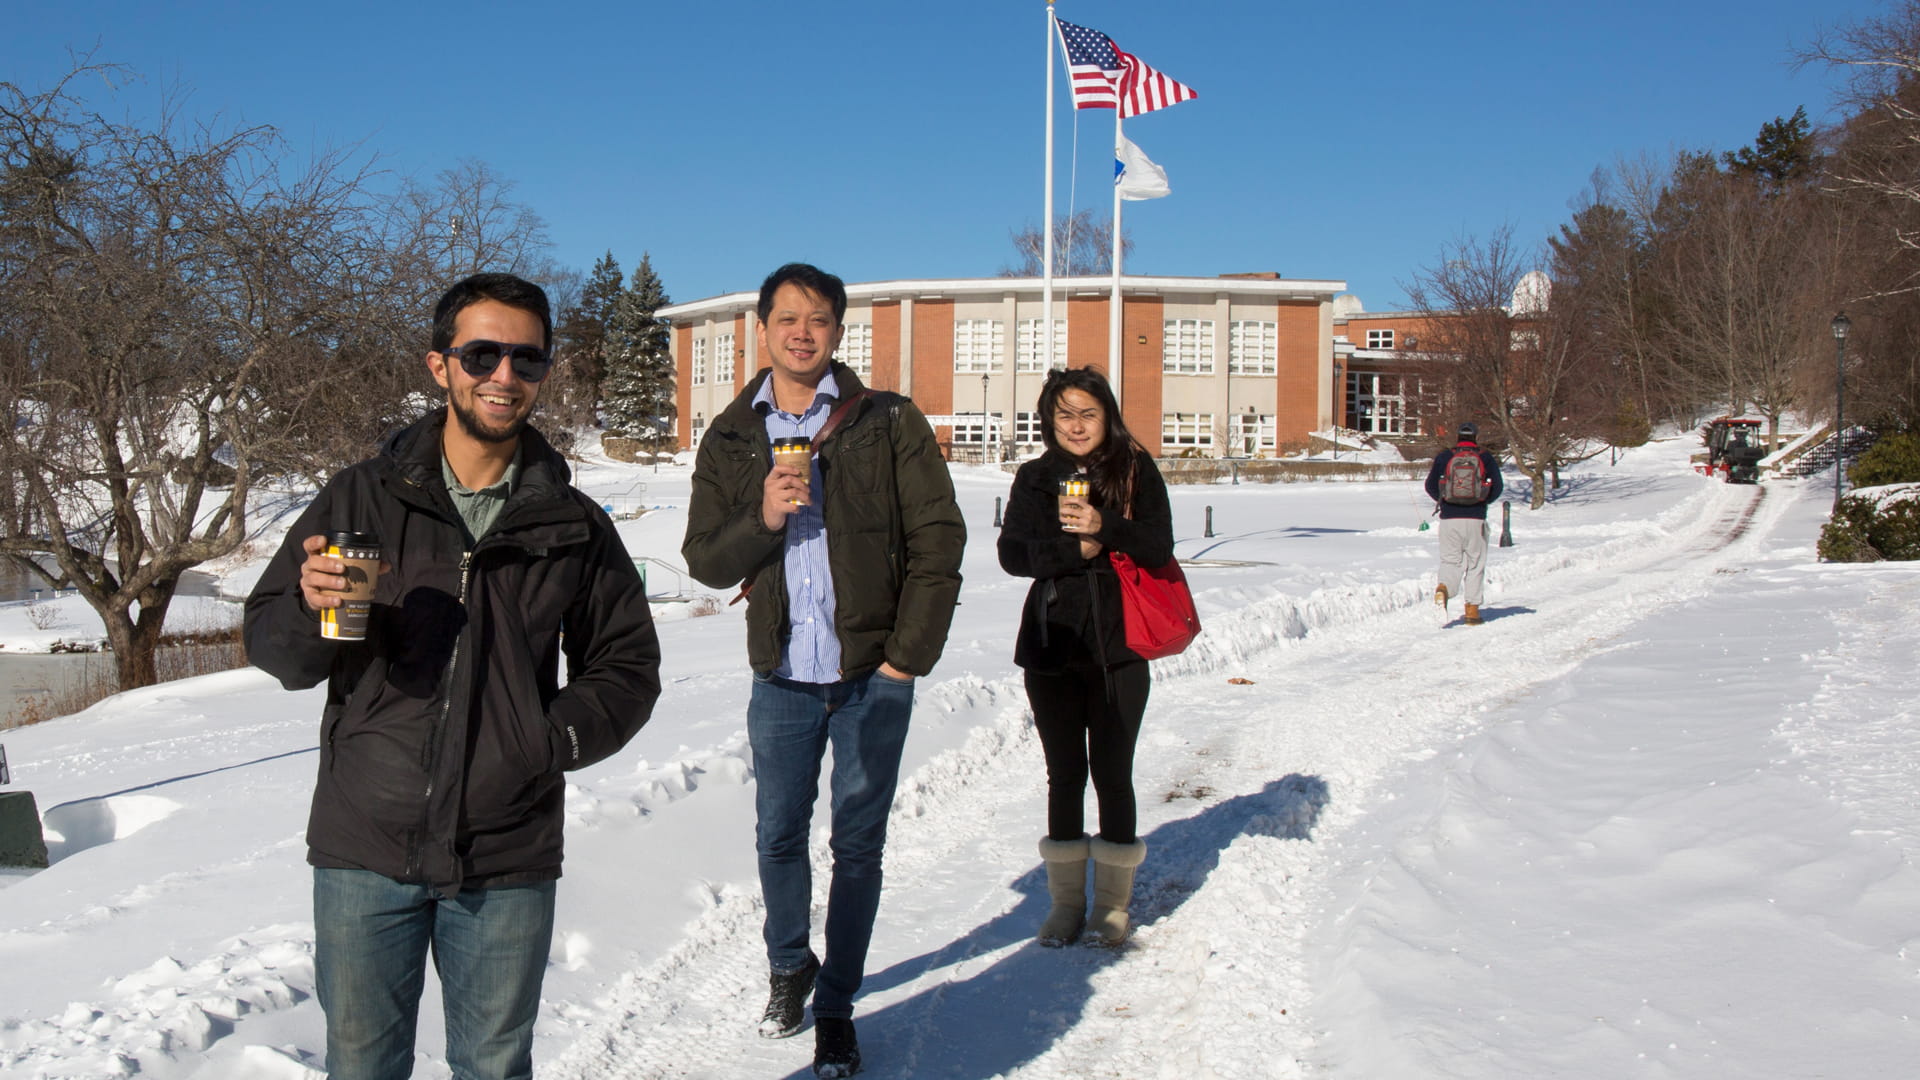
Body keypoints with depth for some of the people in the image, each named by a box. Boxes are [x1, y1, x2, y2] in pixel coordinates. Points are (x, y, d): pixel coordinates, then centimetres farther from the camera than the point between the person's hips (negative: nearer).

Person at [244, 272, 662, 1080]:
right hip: (365, 851, 0)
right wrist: (312, 606, -18)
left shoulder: (573, 526, 3)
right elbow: (270, 644, 4)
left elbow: (627, 666, 10)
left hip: (508, 862, 1)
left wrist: (552, 742, -6)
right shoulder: (362, 498, 1)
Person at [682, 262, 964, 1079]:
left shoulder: (889, 423, -2)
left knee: (857, 847, 6)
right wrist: (762, 519, -17)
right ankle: (788, 967, 38)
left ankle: (836, 1008, 22)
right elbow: (705, 560, 3)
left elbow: (939, 539, -3)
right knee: (779, 838, 12)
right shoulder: (730, 440, 6)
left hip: (872, 678, -2)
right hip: (782, 679, 2)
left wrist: (909, 655, -8)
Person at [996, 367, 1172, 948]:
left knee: (1112, 773, 5)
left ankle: (1112, 903, 18)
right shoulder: (1034, 478, 5)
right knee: (1065, 774, 9)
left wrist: (1103, 527, -23)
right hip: (1052, 644, 2)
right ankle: (1066, 900, 21)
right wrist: (1074, 549, -18)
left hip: (1118, 646, -1)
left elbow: (1158, 546, -8)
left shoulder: (1137, 470, 2)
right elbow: (1012, 553, -5)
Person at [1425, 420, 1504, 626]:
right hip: (1476, 519, -1)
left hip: (1449, 518, 1)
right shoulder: (1486, 458, 4)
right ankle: (1472, 610, 7)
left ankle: (1443, 589, -24)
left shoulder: (1444, 456, 5)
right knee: (1475, 565, 8)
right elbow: (1498, 487, 1)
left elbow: (1430, 485, 4)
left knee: (1450, 562, 7)